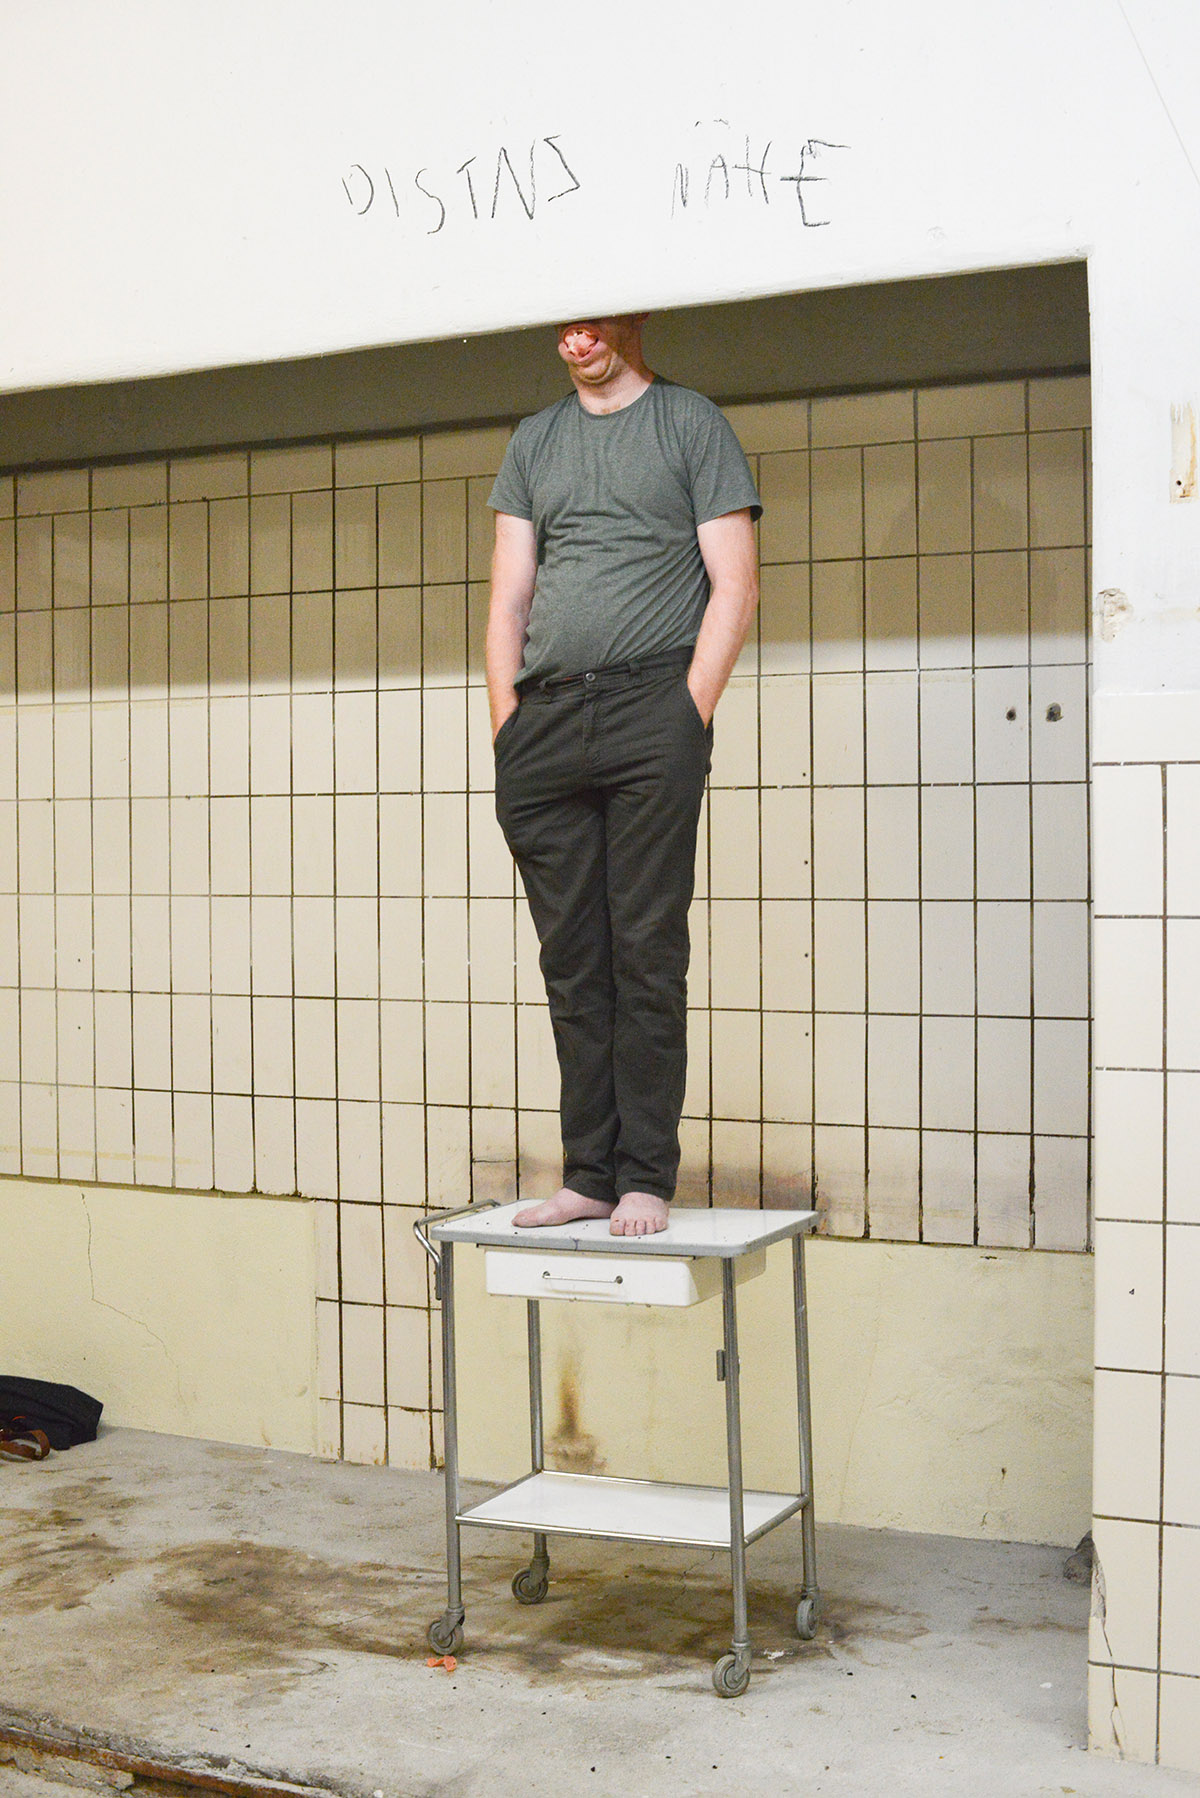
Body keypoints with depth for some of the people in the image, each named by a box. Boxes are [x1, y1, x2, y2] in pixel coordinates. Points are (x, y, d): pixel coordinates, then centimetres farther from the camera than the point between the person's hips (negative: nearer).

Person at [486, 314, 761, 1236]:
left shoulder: (692, 423, 8)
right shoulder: (534, 441, 21)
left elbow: (735, 587, 0)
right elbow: (509, 596, 17)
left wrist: (691, 711, -10)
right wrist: (509, 724, 5)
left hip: (652, 705, -4)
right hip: (544, 716, 5)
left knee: (646, 952, -6)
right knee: (571, 959, 5)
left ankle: (646, 1178, 0)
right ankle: (588, 1173, 11)